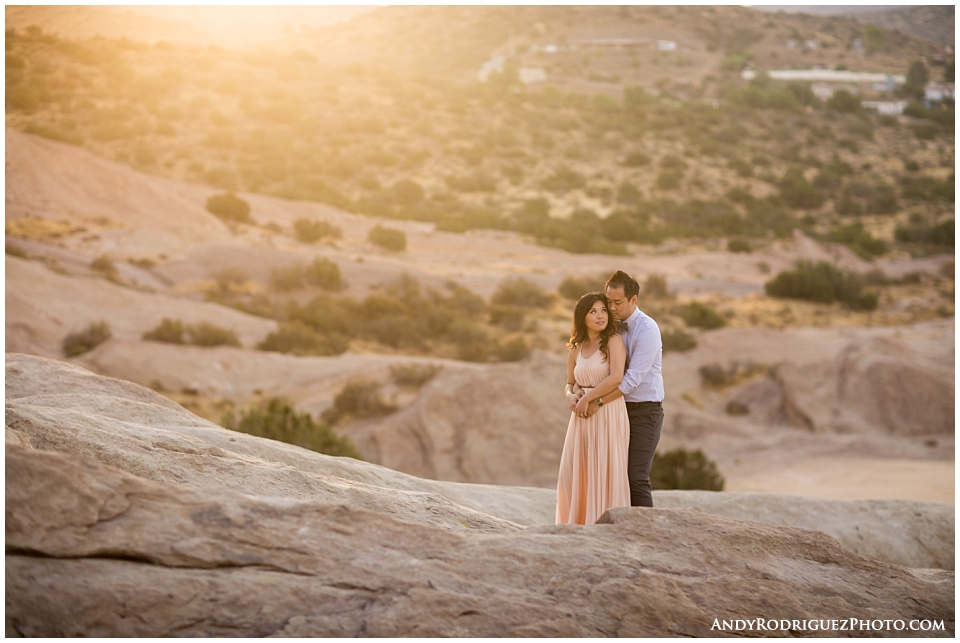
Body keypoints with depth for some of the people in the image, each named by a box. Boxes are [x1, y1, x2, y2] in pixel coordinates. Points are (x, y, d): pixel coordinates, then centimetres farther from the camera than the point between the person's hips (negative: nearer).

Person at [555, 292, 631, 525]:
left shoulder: (613, 341, -4)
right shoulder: (575, 350, 12)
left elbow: (616, 378, -17)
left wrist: (587, 398, -11)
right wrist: (571, 397, -2)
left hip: (608, 414, -6)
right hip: (582, 418, 6)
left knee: (605, 474, -5)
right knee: (573, 474, 5)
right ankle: (578, 525, 15)